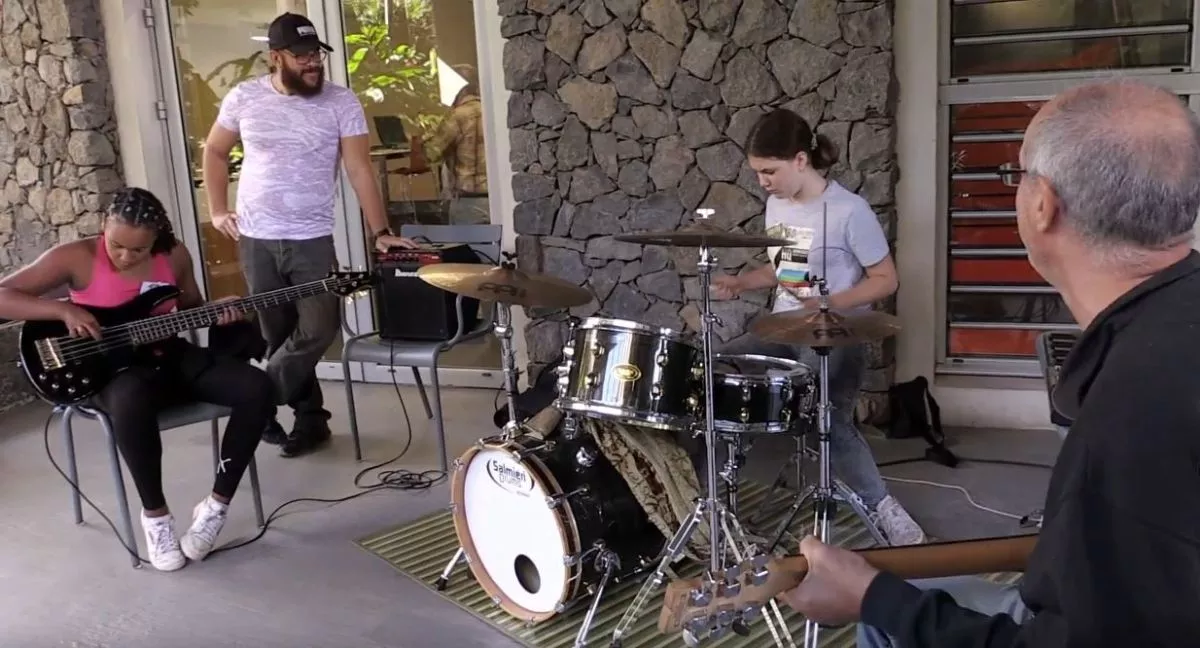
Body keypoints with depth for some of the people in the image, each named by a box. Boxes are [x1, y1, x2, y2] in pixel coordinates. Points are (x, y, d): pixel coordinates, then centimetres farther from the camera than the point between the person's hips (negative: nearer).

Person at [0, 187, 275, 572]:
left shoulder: (174, 256, 1)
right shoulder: (76, 257, -10)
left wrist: (217, 312, -5)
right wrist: (63, 310, -25)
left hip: (168, 355, 5)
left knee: (257, 388, -19)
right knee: (130, 401, -43)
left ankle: (217, 505, -8)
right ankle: (155, 515, -20)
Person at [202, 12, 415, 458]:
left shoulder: (341, 103, -6)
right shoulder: (244, 98, 0)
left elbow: (360, 170, -9)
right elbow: (214, 152, 14)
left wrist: (380, 232, -18)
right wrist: (217, 211, 4)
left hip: (313, 240, -1)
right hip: (255, 240, 1)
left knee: (319, 331, -8)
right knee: (280, 336, 7)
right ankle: (310, 418, 22)